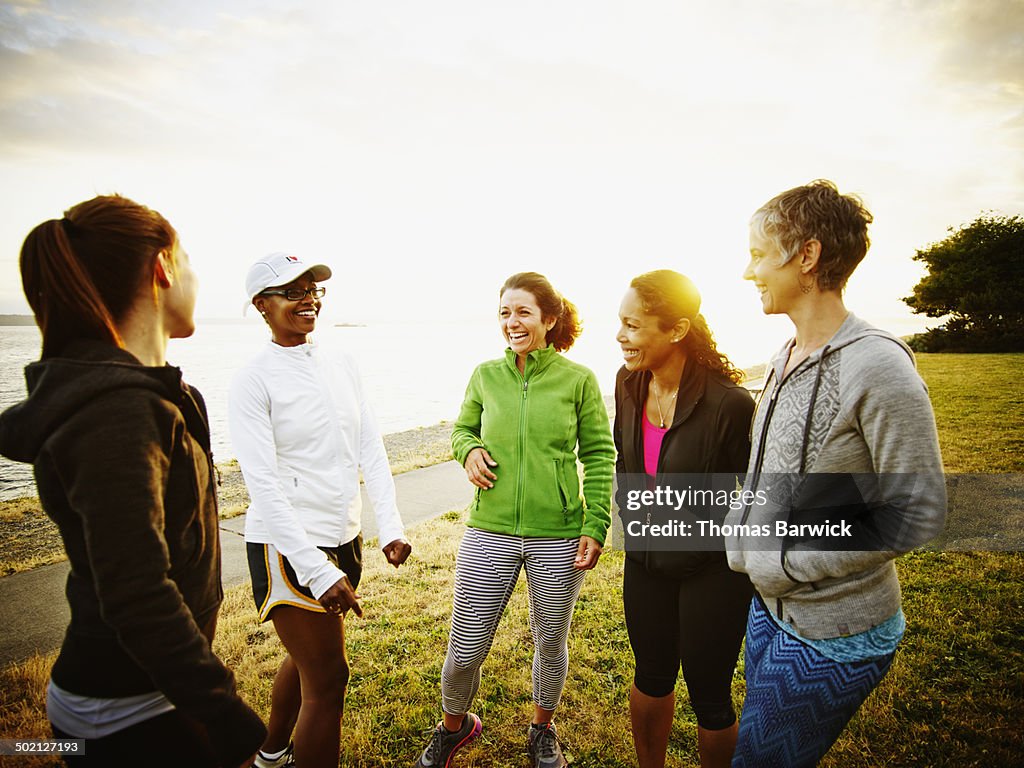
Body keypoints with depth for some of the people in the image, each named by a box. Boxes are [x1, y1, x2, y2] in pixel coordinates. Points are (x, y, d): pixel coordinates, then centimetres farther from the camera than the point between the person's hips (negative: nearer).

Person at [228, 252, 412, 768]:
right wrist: (319, 571, -23)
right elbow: (264, 485, -19)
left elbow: (370, 449, 4)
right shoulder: (254, 379, -13)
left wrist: (390, 526, -5)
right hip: (288, 546, -7)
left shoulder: (341, 366, 4)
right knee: (328, 677, -2)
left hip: (344, 538, 7)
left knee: (307, 656, 24)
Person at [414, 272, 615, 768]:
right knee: (465, 650, 8)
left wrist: (596, 526, -5)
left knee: (551, 644, 19)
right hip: (490, 533, 1)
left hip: (558, 537, -1)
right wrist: (469, 451, -7)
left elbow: (599, 455, 0)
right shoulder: (486, 375, 1)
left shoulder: (578, 380, -5)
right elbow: (461, 429, 16)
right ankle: (453, 726, 42)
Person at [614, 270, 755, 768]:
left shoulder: (728, 404, -25)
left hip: (712, 572, -5)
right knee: (651, 677, 23)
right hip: (645, 562, 6)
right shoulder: (629, 383, -6)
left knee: (709, 698, 13)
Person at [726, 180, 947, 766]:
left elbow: (918, 514, -21)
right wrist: (744, 534, 0)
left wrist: (785, 563, -20)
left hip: (834, 635, -8)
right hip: (771, 606, 8)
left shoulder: (876, 366, -23)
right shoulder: (787, 358, 4)